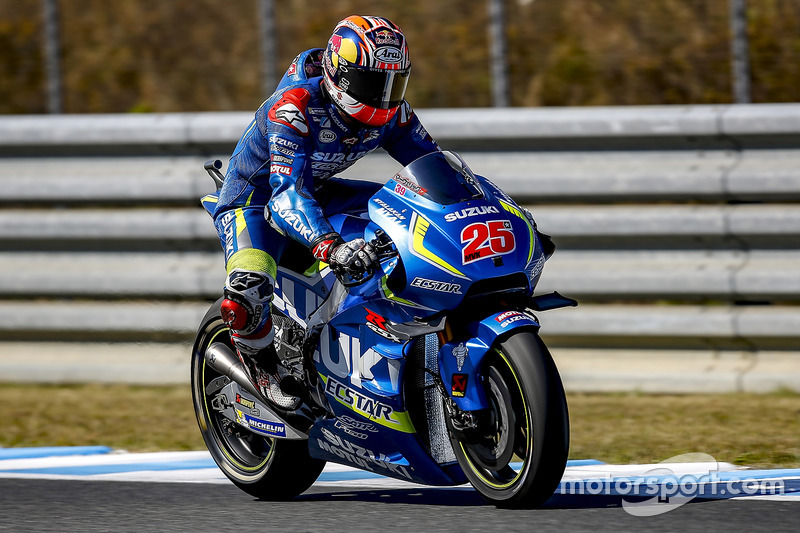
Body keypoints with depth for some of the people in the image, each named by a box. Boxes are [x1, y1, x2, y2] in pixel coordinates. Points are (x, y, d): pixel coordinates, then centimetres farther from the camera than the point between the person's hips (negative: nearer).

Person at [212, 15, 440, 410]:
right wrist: (330, 247, -60)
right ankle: (261, 360, -2)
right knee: (249, 289, -35)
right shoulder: (293, 108, -34)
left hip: (318, 192, 7)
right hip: (254, 196, -7)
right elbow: (287, 192, -44)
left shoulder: (391, 113, -13)